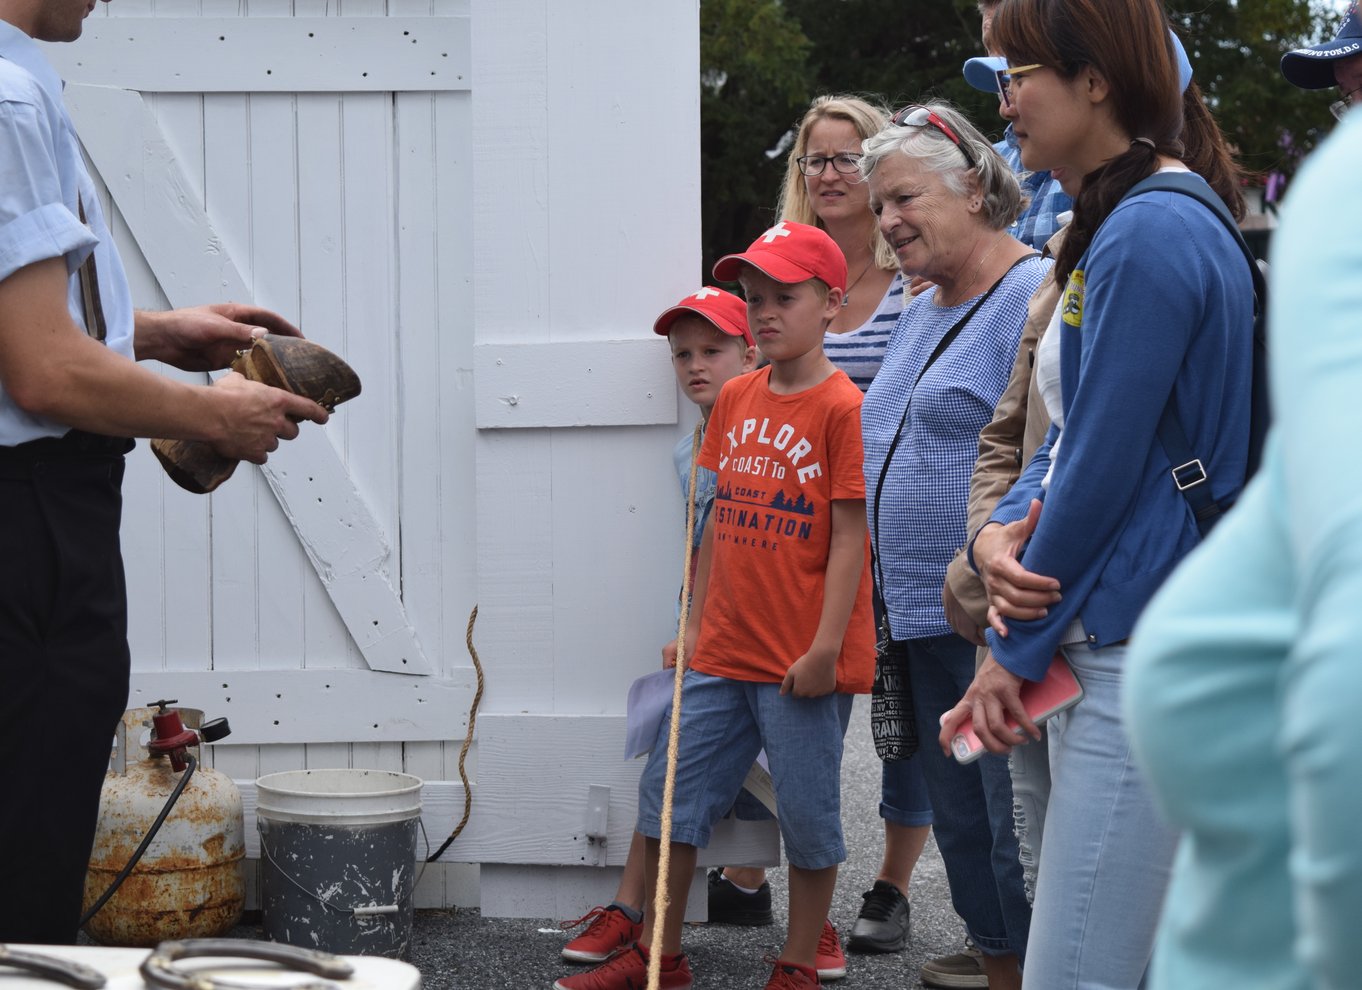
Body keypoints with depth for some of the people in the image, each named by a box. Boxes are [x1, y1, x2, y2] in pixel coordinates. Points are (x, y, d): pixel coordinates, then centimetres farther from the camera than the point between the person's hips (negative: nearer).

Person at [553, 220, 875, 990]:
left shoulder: (843, 407, -10)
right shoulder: (736, 399, 9)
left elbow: (849, 536, -12)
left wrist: (826, 648, -15)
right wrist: (697, 621, 12)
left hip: (803, 663, -7)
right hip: (724, 654, 7)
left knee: (808, 812, 4)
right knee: (670, 791, 10)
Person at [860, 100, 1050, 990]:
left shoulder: (1035, 297, -12)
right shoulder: (921, 314, 19)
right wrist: (895, 599, 23)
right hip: (927, 619, 10)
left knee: (1018, 839, -6)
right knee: (963, 830, 15)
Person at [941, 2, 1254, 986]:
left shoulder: (1149, 235, -16)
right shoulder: (1109, 227, 17)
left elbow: (1104, 468, -17)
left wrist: (1017, 651, -7)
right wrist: (1000, 533, -2)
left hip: (1149, 657, -11)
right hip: (1103, 646, 11)